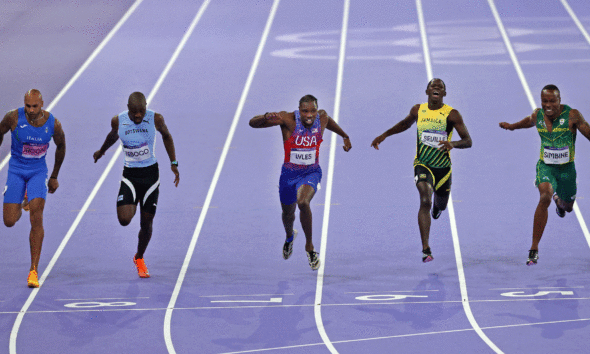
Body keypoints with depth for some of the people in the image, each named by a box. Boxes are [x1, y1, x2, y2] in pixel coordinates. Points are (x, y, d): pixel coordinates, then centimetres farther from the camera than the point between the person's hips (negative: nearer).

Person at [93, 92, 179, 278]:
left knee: (146, 223, 5)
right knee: (124, 219, -19)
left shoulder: (155, 119, -11)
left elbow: (166, 136, 10)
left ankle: (139, 259, 30)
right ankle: (131, 206, 20)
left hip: (151, 174, 0)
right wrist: (101, 151, 34)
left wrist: (174, 163, 8)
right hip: (129, 175, 0)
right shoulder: (118, 121, -9)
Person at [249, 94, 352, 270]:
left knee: (303, 202, -31)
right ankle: (290, 236, 59)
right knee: (288, 213, 20)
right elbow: (253, 123, -25)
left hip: (311, 172, -1)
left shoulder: (322, 117, -12)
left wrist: (345, 137, 27)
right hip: (289, 173, 1)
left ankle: (309, 246, -12)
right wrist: (266, 118, -47)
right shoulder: (288, 119, -22)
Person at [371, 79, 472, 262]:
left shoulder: (452, 114, -10)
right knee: (425, 201, -23)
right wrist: (384, 135, 20)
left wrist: (453, 144, -33)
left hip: (443, 167, 1)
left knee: (440, 205, 20)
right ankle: (426, 249, -28)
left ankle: (437, 205, 63)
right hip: (422, 164, -1)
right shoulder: (418, 110, -1)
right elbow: (405, 124, 22)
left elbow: (468, 141, -12)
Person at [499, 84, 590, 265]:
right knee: (545, 197, -28)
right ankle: (534, 249, -27)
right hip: (545, 166, -1)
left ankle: (559, 201, 64)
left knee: (567, 206, 20)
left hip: (566, 168, 1)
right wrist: (512, 126, 29)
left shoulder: (572, 115, -16)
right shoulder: (538, 115, -6)